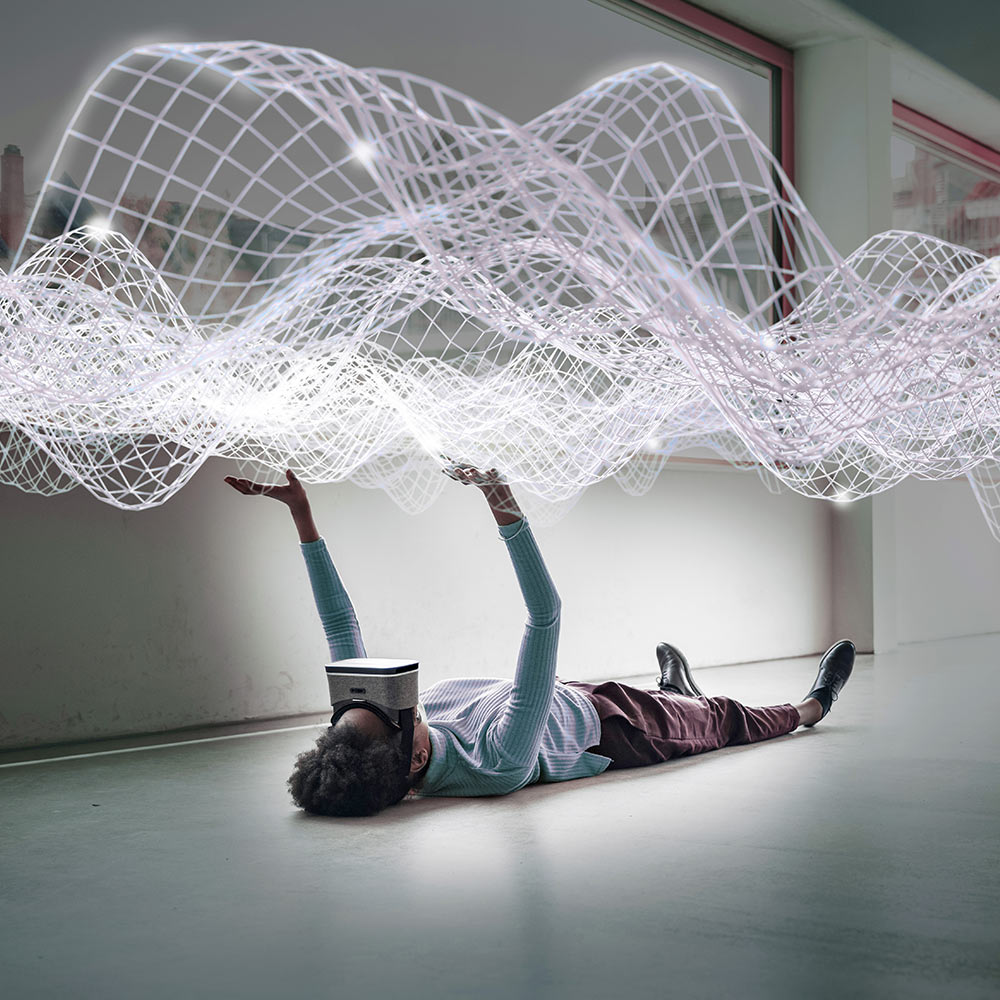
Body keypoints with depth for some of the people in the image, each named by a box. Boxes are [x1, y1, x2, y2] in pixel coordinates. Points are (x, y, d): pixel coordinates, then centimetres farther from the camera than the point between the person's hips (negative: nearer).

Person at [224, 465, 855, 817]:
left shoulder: (361, 745, -32)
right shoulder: (501, 763, -49)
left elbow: (342, 628, -27)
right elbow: (547, 615, -50)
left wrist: (301, 514, -27)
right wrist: (506, 509, -55)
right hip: (602, 724, -6)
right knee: (725, 721, 23)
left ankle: (676, 690, 73)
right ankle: (811, 707, 54)